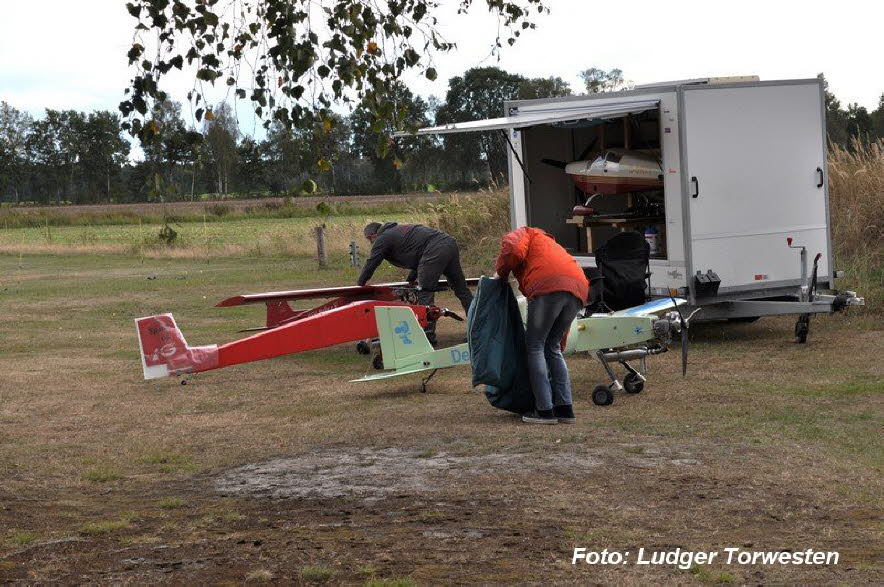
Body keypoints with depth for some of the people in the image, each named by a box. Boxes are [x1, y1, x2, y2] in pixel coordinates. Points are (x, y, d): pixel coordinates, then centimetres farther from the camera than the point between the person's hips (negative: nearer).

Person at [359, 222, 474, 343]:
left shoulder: (382, 239, 5)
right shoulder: (396, 231, 32)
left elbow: (370, 264, 8)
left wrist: (360, 284, 21)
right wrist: (411, 279, 41)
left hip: (435, 250, -9)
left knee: (425, 293, -4)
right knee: (461, 289, 12)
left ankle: (428, 335, -7)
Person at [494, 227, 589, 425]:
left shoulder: (521, 234, 24)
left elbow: (512, 250, -4)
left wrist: (501, 273, 15)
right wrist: (561, 338, 40)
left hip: (548, 286, -7)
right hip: (578, 291, 7)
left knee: (535, 347, 4)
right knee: (552, 348, 18)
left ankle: (544, 410, 0)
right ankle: (565, 408, 12)